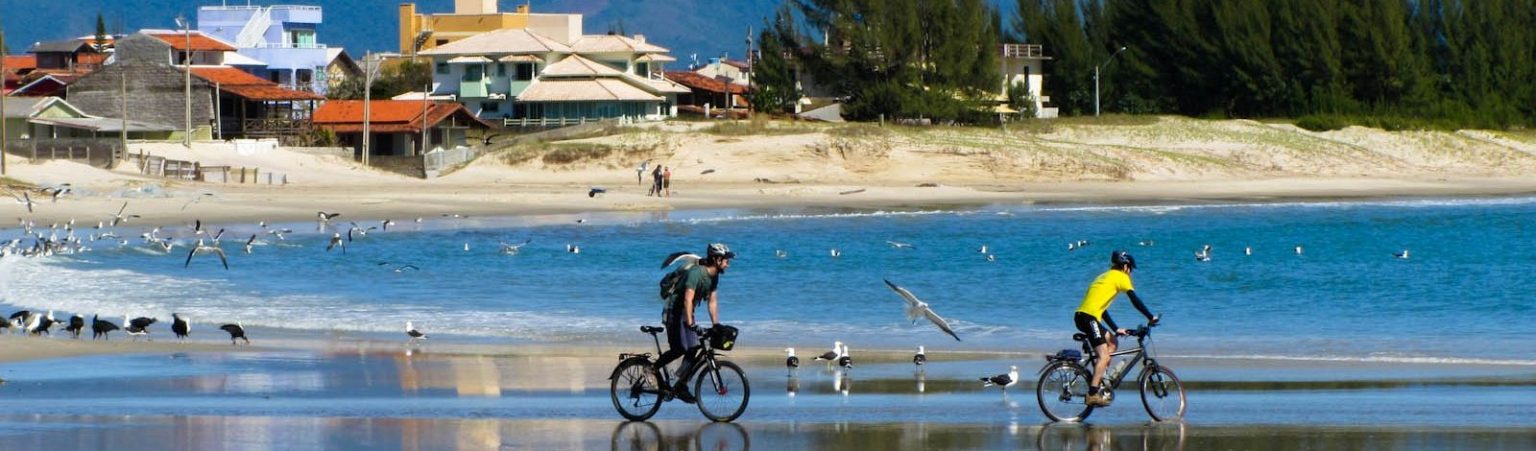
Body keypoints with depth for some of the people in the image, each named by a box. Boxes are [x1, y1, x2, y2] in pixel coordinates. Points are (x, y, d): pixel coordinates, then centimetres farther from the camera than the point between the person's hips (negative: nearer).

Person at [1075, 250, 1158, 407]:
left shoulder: (1105, 277, 28)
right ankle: (1093, 394, -21)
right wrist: (1151, 317, 0)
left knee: (1112, 342, 21)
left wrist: (1116, 329, 29)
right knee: (1104, 355, -12)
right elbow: (1135, 300, -6)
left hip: (1081, 315, 9)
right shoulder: (1120, 277, 3)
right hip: (1089, 317, -9)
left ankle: (1100, 382, 15)